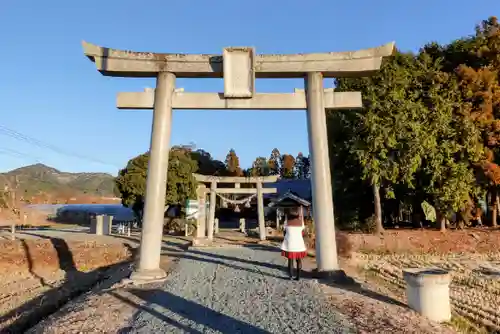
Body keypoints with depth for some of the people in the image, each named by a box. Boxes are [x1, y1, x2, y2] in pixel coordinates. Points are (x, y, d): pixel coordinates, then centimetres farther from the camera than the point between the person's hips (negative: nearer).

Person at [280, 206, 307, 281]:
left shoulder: (287, 222, -4)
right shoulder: (301, 222, -1)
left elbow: (285, 232, 3)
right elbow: (302, 233, 3)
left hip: (289, 243, -1)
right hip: (299, 243, 1)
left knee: (290, 260, 8)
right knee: (299, 260, 12)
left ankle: (291, 276, 10)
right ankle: (298, 276, 13)